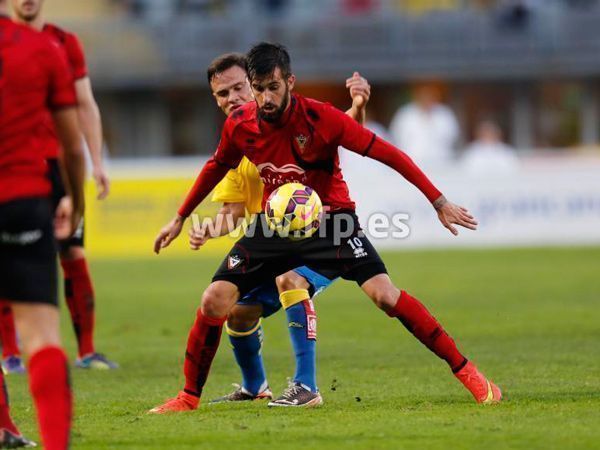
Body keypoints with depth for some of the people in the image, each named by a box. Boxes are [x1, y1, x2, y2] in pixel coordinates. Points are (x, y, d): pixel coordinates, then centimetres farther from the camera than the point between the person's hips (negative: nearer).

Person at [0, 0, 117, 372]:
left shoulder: (65, 42, 10)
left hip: (57, 160, 2)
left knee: (74, 254, -2)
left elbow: (85, 105, 11)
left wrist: (97, 162, 4)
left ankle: (87, 351, 4)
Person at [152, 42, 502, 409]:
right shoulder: (239, 126, -9)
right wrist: (181, 218, 21)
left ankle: (466, 372, -12)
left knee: (385, 295, -21)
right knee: (214, 302, -10)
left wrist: (439, 202, -19)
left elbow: (387, 154, -17)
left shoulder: (321, 118, -21)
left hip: (329, 218, -3)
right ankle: (190, 397, 8)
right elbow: (216, 168, 13)